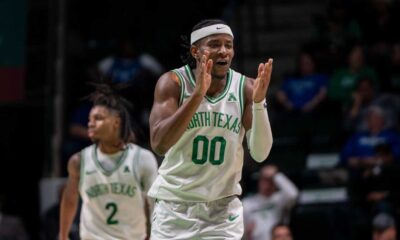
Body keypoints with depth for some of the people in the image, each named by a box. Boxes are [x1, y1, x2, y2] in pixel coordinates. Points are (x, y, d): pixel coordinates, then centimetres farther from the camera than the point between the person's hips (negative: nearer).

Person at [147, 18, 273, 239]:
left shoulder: (245, 88, -4)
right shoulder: (174, 83, -10)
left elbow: (260, 154, -10)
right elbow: (159, 144, -24)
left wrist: (258, 102, -25)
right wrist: (198, 94, -33)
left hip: (223, 208, 1)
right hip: (175, 205, -1)